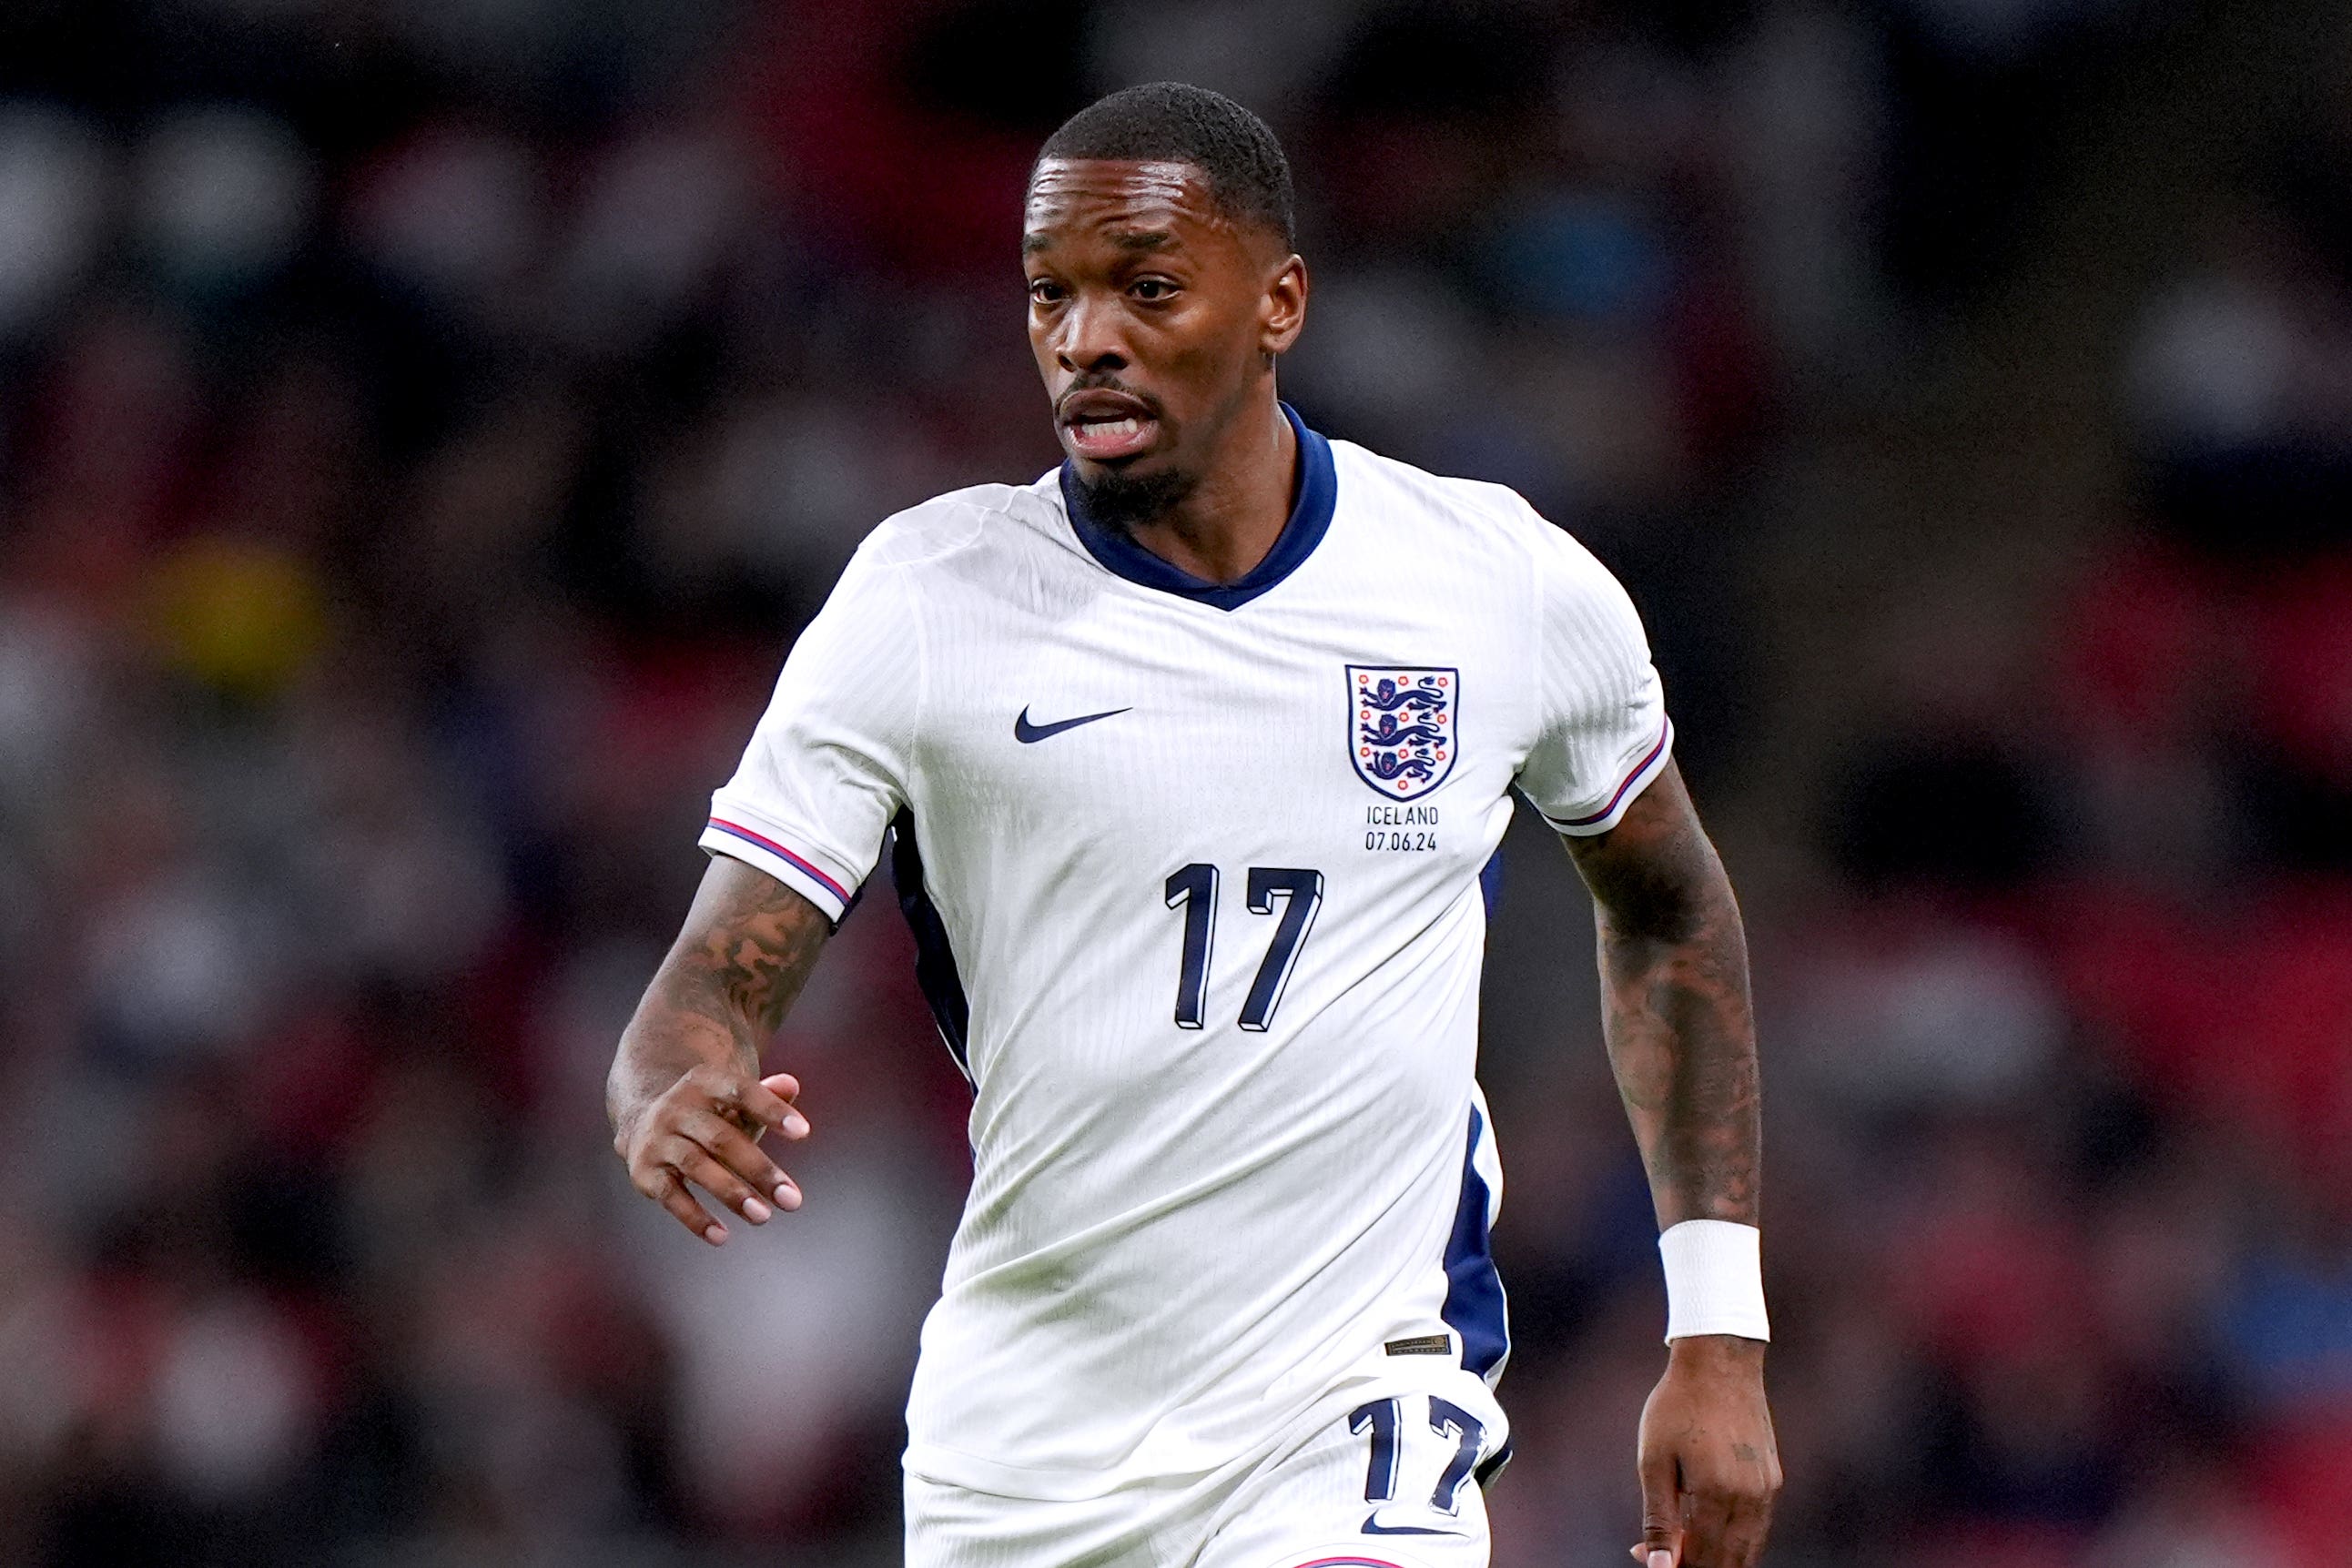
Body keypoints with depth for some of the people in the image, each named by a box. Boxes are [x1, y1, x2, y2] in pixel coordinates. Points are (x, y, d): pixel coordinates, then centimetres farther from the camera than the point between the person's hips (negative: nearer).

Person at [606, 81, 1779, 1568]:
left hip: (1358, 1439, -1)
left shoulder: (1507, 583, 0)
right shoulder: (923, 598, -4)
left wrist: (1721, 1335, 12)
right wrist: (674, 1109, -33)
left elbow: (1669, 906, 17)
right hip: (1016, 1441, 1)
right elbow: (717, 986, -8)